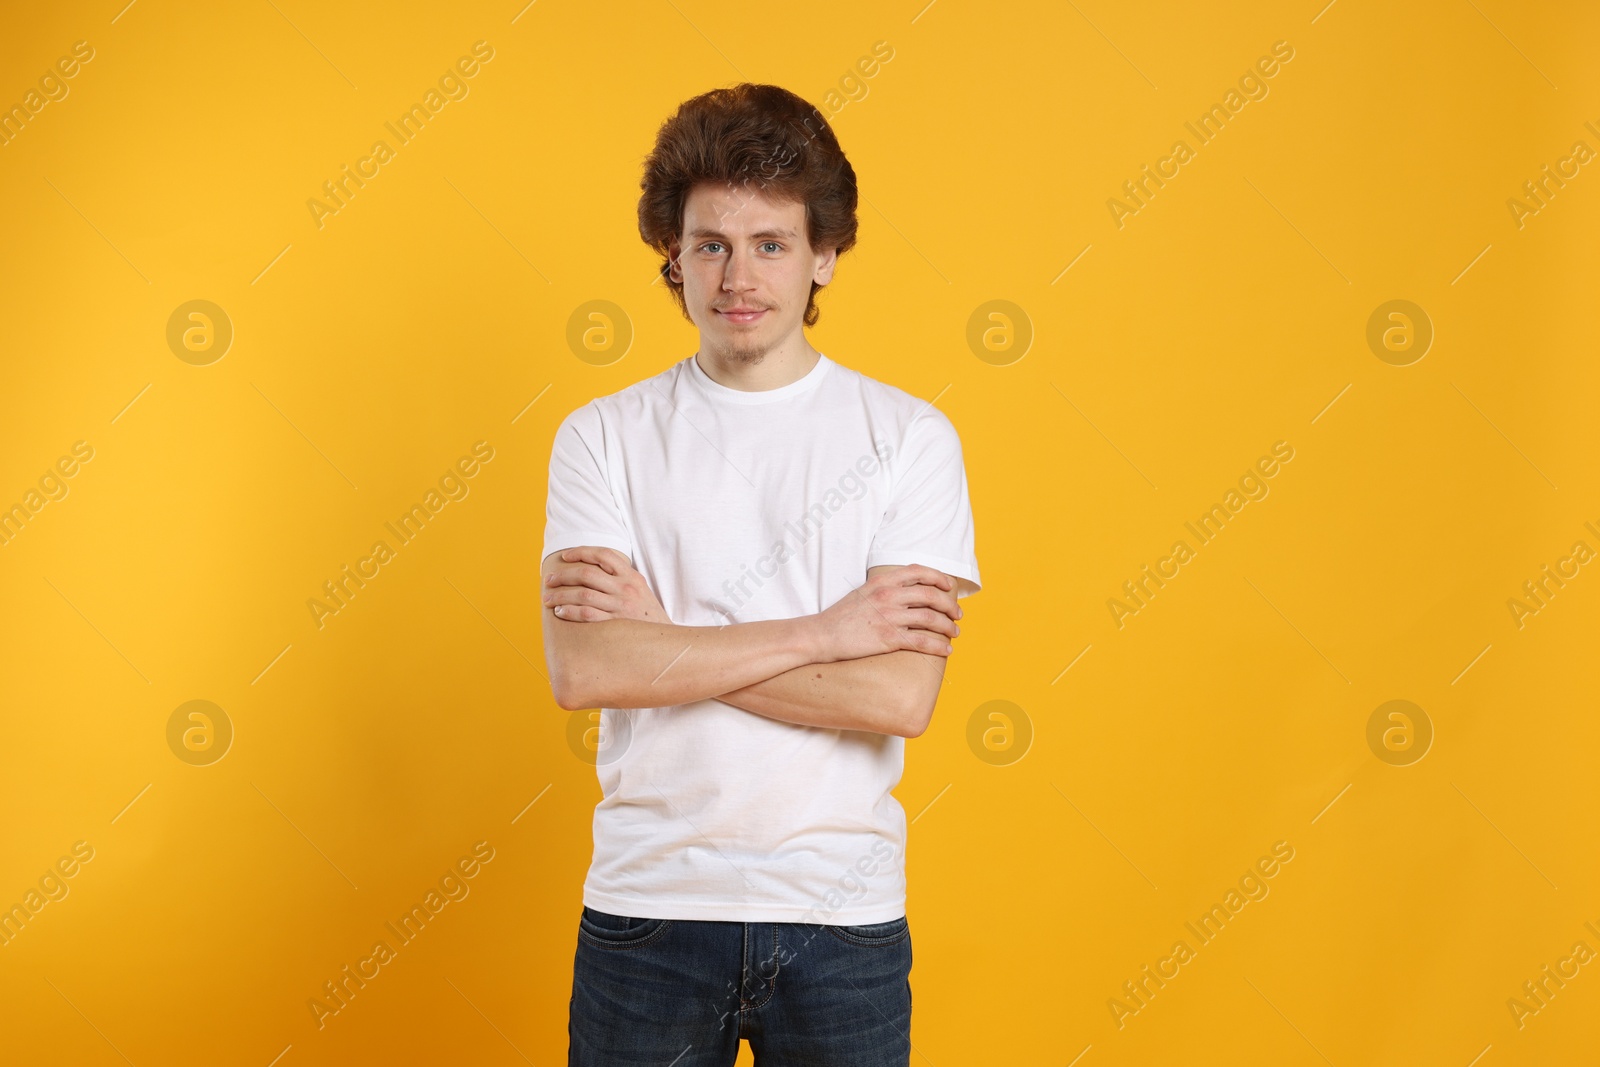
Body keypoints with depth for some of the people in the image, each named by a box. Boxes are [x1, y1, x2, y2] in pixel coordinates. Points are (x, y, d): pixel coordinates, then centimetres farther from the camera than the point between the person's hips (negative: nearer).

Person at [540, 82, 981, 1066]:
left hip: (841, 917, 0)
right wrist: (824, 631, -14)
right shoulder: (603, 436, 1)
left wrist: (659, 638, -13)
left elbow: (902, 697, -13)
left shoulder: (910, 437, -2)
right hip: (647, 909, 1)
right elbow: (582, 669, -13)